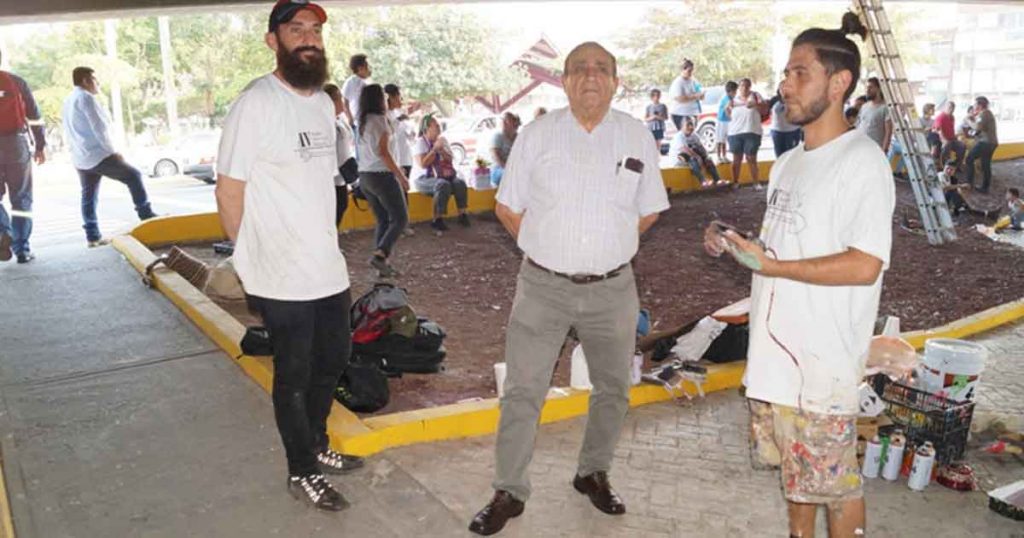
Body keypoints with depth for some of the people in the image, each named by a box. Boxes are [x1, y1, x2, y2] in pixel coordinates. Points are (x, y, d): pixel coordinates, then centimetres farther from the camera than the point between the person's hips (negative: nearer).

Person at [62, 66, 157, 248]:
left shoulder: (67, 102, 20)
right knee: (133, 175, 1)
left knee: (88, 197, 9)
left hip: (80, 159, 10)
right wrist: (112, 151, -11)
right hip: (98, 155, -10)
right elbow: (99, 128, -16)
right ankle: (146, 215, 1)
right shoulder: (86, 98, -11)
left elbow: (68, 134, 23)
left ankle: (93, 236, 10)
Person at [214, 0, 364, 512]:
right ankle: (302, 474, 26)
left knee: (332, 362, 21)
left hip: (329, 270, 8)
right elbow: (229, 190, -13)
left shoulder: (324, 103, 9)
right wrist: (253, 259, -4)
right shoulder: (256, 103, -15)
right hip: (283, 278, -8)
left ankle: (316, 446, 42)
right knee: (294, 377, 8)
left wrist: (324, 245, 15)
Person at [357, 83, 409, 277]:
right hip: (382, 175, -8)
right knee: (400, 218, -1)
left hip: (365, 176, 8)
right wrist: (401, 175, -14)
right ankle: (380, 255, -17)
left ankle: (383, 264, 8)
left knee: (382, 220, 12)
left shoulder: (362, 123, 13)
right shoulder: (380, 120, -12)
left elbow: (367, 152, 11)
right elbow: (383, 152, -17)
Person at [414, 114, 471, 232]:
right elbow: (423, 164, -16)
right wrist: (435, 149, -17)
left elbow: (450, 160, 7)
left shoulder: (443, 140, 12)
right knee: (443, 185, -36)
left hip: (445, 176, 5)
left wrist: (441, 150, -11)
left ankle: (462, 215, -18)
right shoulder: (421, 142, -4)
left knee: (460, 183, -24)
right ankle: (437, 220, -33)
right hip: (425, 178, -5)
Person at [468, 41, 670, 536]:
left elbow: (649, 211, 11)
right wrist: (549, 249, 3)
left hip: (612, 289, 2)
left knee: (613, 389, 15)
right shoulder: (538, 134, -2)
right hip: (543, 286, -1)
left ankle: (593, 474, 36)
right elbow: (507, 207, 4)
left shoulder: (636, 136, 1)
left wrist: (609, 249, 7)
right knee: (523, 392, 2)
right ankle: (509, 492, 16)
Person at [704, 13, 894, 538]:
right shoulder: (788, 163, 12)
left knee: (835, 478, 7)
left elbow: (863, 266, -21)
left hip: (824, 357, -8)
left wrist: (767, 264, -20)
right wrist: (733, 245, -1)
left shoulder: (862, 161, -14)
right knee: (794, 467, 21)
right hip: (777, 347, 8)